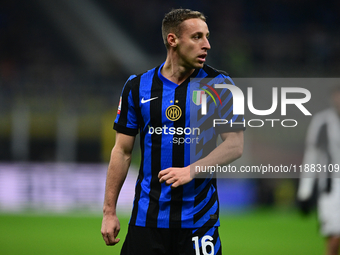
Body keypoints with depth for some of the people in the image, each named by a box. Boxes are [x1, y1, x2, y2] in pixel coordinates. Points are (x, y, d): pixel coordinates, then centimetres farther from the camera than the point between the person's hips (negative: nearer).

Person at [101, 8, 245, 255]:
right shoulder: (137, 87, 3)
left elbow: (235, 145, -5)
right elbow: (123, 151, 7)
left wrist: (191, 171, -19)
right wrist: (109, 211, 3)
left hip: (199, 217, -1)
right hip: (147, 217, 1)